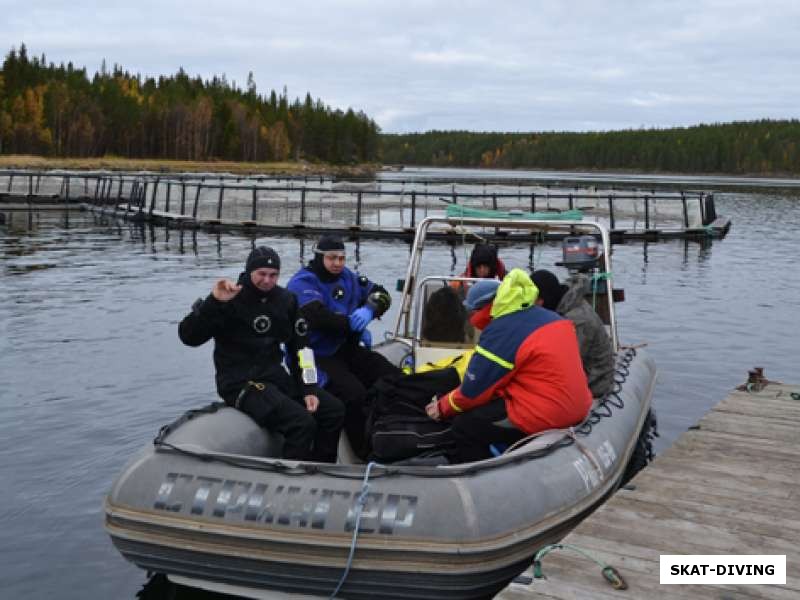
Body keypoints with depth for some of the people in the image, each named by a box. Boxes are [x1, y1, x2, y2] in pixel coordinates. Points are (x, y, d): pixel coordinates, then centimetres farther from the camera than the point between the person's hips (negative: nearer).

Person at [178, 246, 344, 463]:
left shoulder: (285, 300, 8)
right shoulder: (231, 299, -10)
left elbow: (300, 346, 10)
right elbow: (189, 337, -18)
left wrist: (308, 388, 0)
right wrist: (214, 302, -30)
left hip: (276, 376, 7)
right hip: (240, 382, -7)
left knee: (334, 409, -2)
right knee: (302, 422, -25)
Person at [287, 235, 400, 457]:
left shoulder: (348, 277, 12)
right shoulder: (302, 282, -9)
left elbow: (381, 294, 10)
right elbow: (319, 318, -25)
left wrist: (369, 309, -14)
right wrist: (356, 326, -16)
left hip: (348, 349, 7)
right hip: (319, 357, -7)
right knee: (355, 395, -29)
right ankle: (368, 455, -15)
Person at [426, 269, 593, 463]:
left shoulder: (500, 332, -15)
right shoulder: (549, 316, 10)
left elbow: (474, 390, -7)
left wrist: (443, 407, 11)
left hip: (544, 416, -9)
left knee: (463, 425, 0)